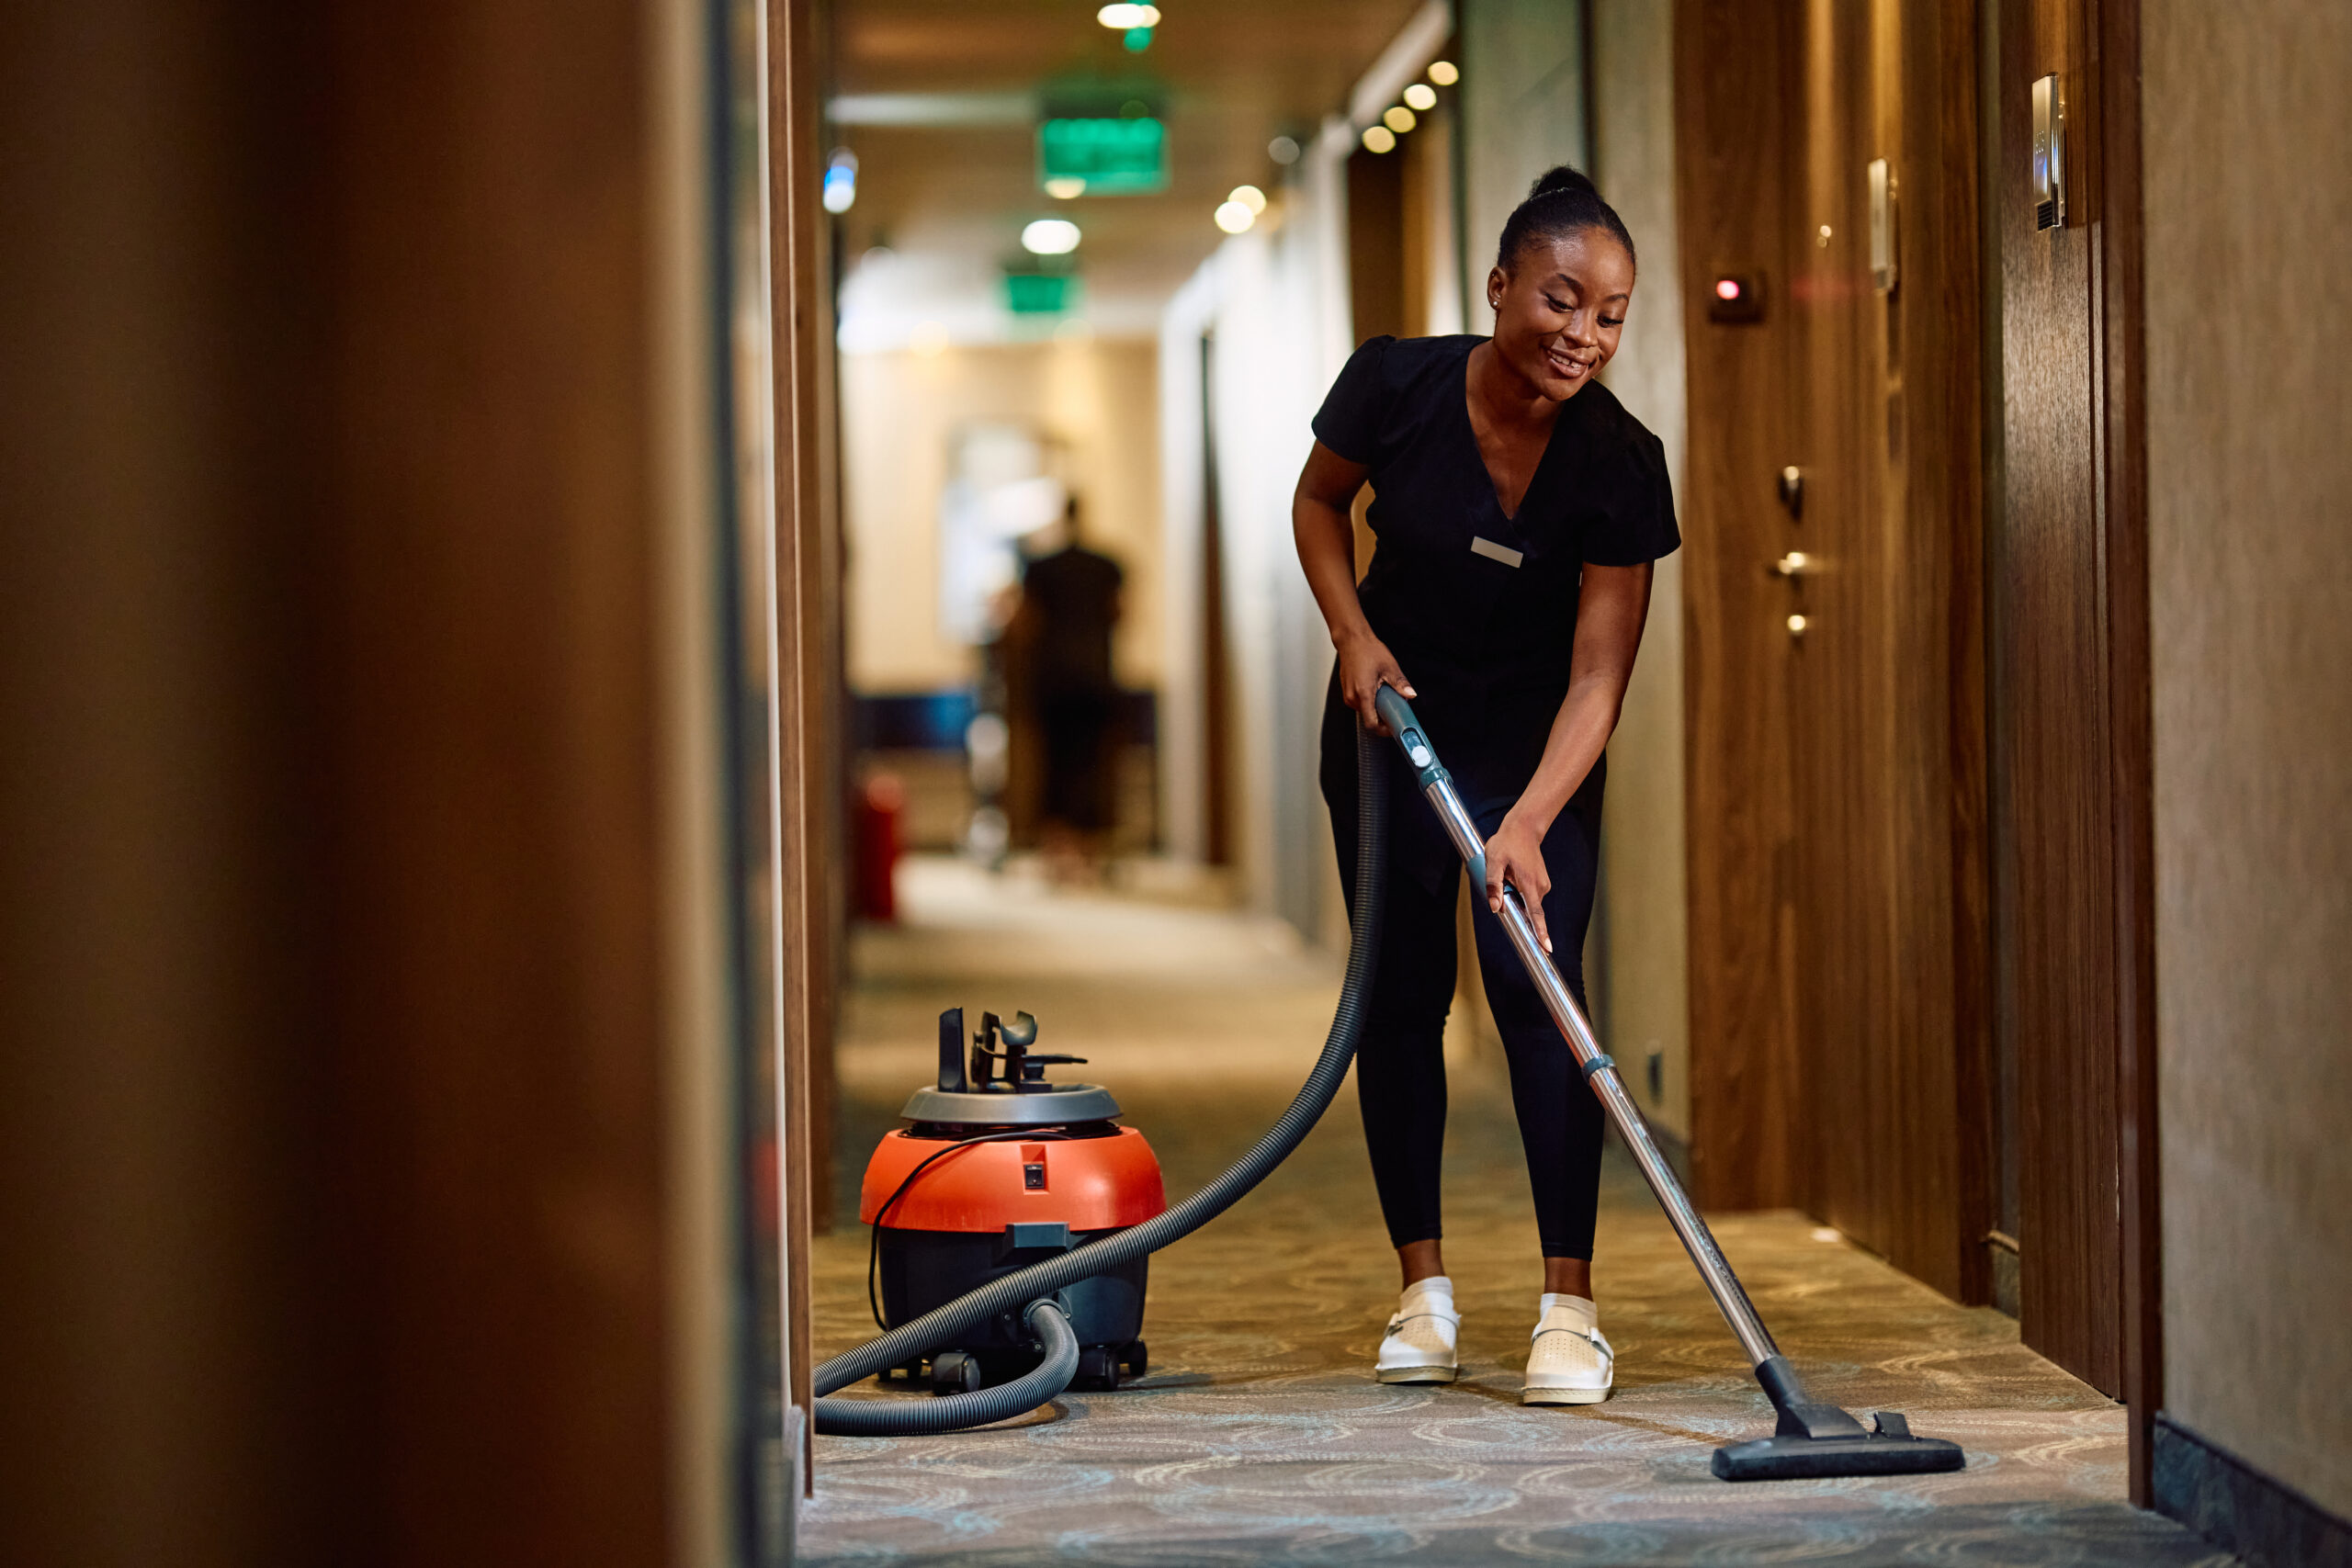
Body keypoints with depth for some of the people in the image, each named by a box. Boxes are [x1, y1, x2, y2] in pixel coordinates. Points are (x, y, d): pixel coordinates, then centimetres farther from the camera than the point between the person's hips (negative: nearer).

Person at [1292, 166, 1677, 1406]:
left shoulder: (1620, 464, -23)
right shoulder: (1397, 386, -21)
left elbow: (1596, 679, -24)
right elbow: (1318, 501, 2)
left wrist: (1527, 826, -36)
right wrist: (1354, 633, -13)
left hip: (1533, 743, -1)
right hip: (1391, 707, 1)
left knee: (1534, 979, -14)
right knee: (1399, 991, 2)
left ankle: (1569, 1305, -11)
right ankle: (1423, 1287, 12)